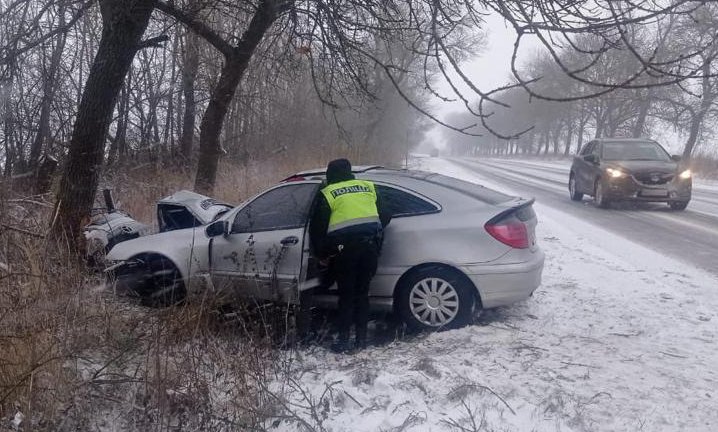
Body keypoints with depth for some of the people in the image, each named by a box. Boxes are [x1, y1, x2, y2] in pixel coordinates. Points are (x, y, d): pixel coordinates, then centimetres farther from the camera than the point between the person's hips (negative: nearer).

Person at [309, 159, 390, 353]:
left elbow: (317, 228, 5)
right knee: (362, 293, 13)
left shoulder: (327, 194, 6)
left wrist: (322, 255, 15)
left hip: (344, 248, -3)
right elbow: (384, 217, 17)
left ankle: (343, 340, 7)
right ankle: (361, 338, 16)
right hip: (369, 245, 3)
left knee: (346, 295, 6)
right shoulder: (368, 187, 16)